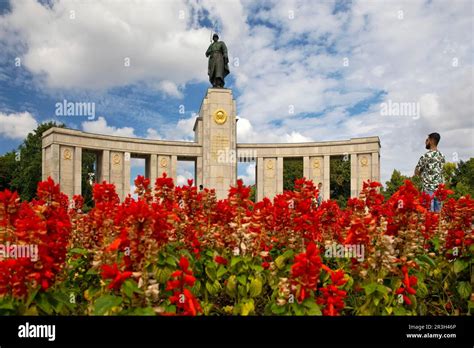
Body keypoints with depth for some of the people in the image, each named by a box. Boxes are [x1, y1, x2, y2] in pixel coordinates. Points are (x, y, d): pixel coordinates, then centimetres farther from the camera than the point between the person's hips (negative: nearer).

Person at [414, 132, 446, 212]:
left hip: (428, 189, -7)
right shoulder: (442, 156, 9)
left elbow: (416, 172, -5)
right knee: (438, 212, 9)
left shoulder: (426, 156, -12)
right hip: (439, 189, 7)